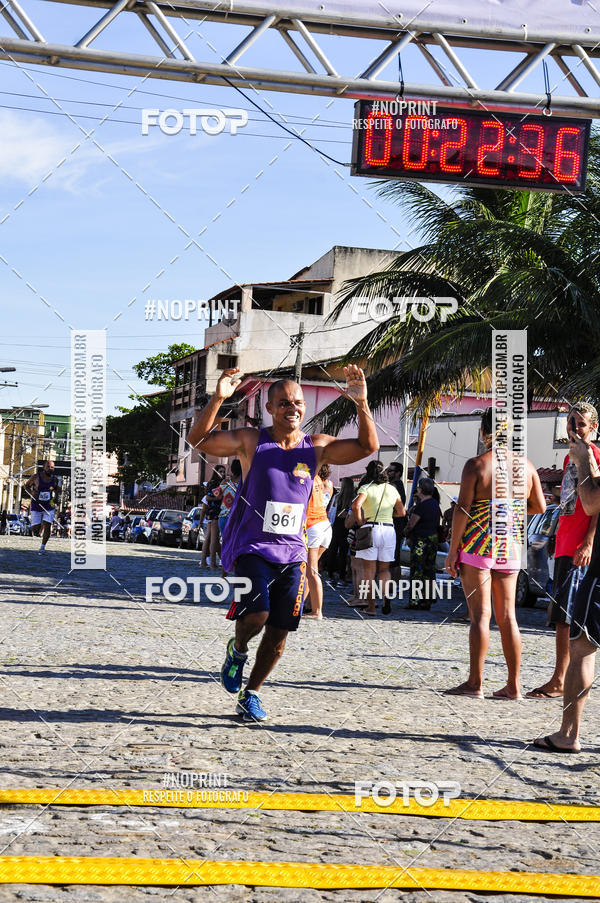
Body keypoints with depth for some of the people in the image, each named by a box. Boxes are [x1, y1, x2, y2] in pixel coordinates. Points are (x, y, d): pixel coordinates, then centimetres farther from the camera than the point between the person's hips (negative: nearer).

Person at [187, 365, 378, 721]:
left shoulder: (317, 447, 4)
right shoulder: (251, 441, -5)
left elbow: (368, 447, -3)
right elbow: (199, 439, -16)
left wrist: (362, 404, -18)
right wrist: (218, 399, -31)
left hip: (293, 552, 4)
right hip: (253, 547, -3)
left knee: (280, 631, 5)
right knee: (256, 615, -22)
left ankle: (251, 694, 25)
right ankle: (237, 651, 14)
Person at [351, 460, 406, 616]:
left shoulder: (366, 488, -4)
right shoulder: (392, 489, 8)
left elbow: (356, 505, -21)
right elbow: (402, 512, 12)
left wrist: (360, 521, -7)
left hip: (370, 529, -3)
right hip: (389, 530, 3)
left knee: (369, 570, 3)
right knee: (384, 569, 13)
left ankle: (371, 606, 0)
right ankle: (387, 596, -12)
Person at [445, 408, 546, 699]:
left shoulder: (476, 465, -9)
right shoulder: (525, 465, 5)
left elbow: (462, 510, -12)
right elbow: (540, 507, 12)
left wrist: (452, 550, -6)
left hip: (478, 545, -4)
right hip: (511, 548, 4)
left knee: (480, 614, -3)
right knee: (507, 616, 9)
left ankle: (475, 683, -1)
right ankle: (513, 685, 11)